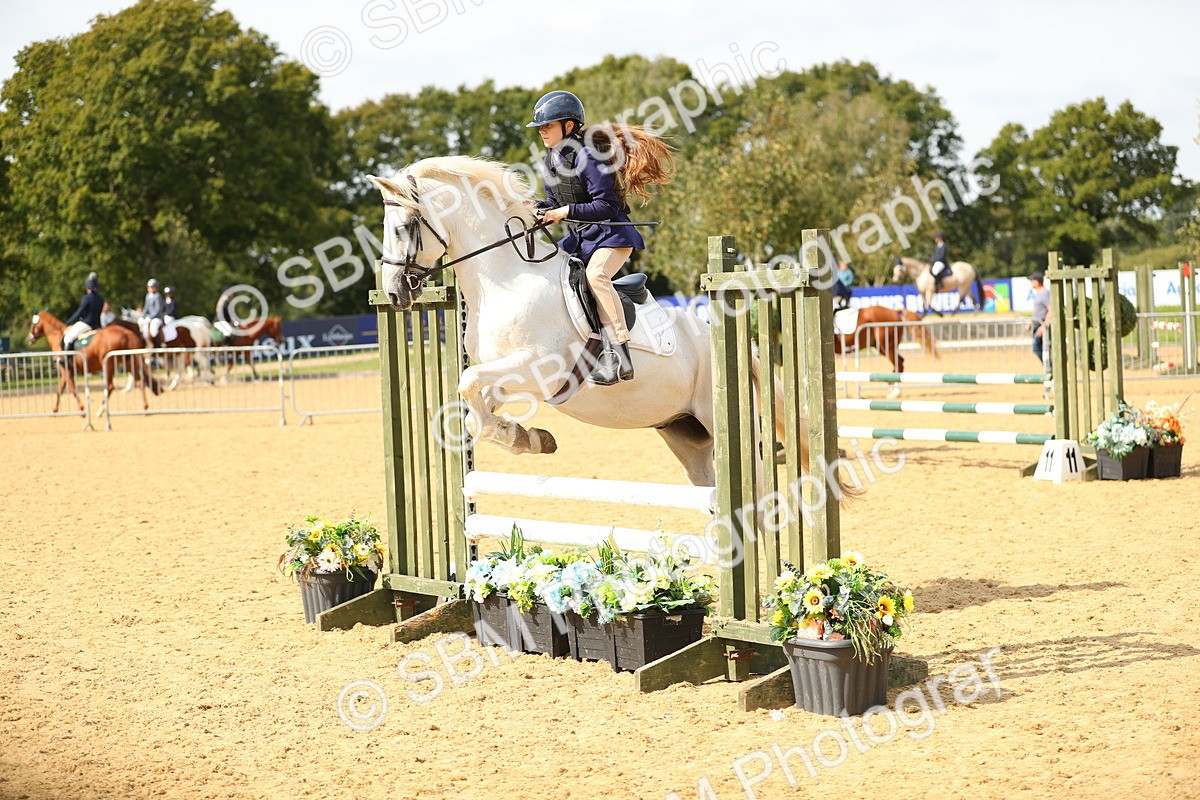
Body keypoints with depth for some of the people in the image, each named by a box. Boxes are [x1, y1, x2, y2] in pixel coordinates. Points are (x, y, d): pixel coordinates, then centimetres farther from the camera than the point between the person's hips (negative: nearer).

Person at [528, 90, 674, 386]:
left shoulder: (586, 156, -18)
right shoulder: (551, 160, 9)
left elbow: (606, 205, -22)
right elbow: (555, 204, 16)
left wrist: (567, 211, -24)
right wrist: (537, 207, -4)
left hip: (610, 234, -10)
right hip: (578, 239, 10)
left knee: (595, 273, -35)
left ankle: (619, 351, -37)